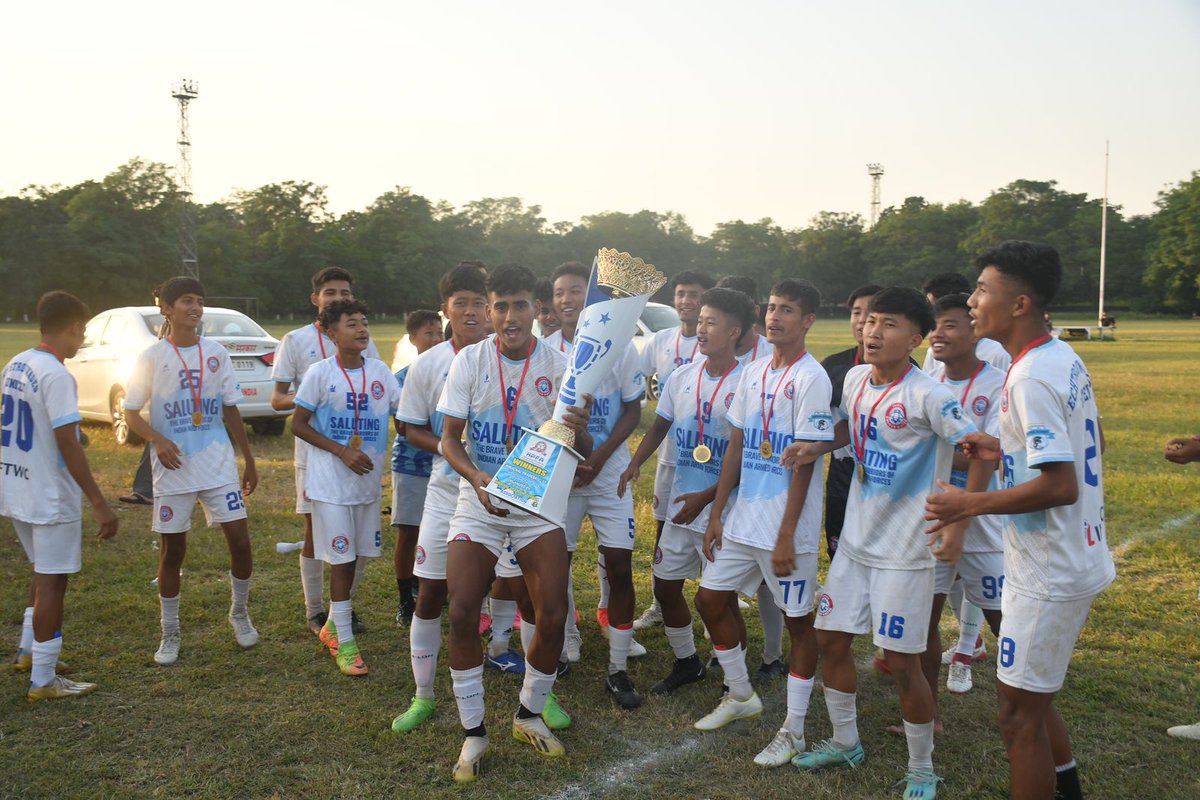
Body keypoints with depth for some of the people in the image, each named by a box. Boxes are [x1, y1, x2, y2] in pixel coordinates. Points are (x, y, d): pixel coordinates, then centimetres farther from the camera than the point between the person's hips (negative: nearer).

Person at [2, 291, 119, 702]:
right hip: (51, 498, -9)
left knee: (44, 572, 25)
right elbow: (68, 445, -24)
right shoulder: (56, 376, -20)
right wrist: (99, 504, -22)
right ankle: (43, 681, 9)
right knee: (51, 582, 1)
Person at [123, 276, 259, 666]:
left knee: (240, 542, -1)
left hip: (219, 466, 2)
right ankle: (170, 634, 24)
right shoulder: (152, 357, -5)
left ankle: (239, 613, 23)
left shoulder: (216, 353, 4)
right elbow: (131, 413, -1)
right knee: (173, 551, 7)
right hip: (173, 470, -2)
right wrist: (157, 439, -21)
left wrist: (249, 460, 10)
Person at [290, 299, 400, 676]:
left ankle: (332, 626, 33)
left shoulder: (380, 371, 4)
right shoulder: (320, 373, -8)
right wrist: (343, 451, -15)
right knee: (341, 558, -2)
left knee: (357, 556, 13)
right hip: (331, 480, -5)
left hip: (369, 479, 5)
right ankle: (344, 642, 10)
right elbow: (298, 424, -5)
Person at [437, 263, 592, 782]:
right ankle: (473, 732, 10)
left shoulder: (557, 366, -6)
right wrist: (478, 478, -24)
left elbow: (584, 450, -7)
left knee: (553, 617, -4)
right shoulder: (470, 360, -5)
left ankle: (530, 715, 23)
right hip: (478, 502, 0)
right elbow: (449, 437, -5)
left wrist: (579, 428, -31)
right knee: (462, 613, -9)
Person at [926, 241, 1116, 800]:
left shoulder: (1030, 377, -23)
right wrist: (1007, 451, 12)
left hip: (1049, 577, -10)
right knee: (1031, 699, 24)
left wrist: (971, 504, -20)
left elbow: (1061, 486, -28)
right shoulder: (1065, 359, 8)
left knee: (1019, 715, 3)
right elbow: (1088, 446, 19)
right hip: (1076, 562, 10)